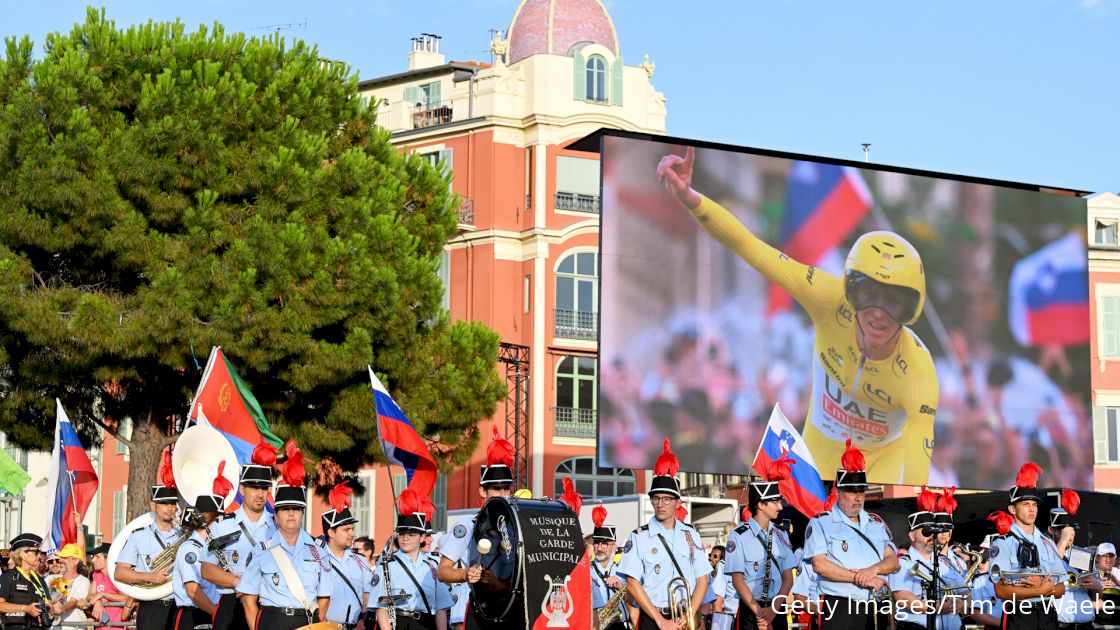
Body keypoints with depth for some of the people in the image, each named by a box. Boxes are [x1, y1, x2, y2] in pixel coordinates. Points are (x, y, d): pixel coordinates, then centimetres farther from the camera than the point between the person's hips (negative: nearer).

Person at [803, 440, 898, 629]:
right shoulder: (821, 523, 2)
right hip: (839, 611, -5)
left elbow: (893, 562, 12)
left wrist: (873, 569, -11)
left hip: (875, 611, 5)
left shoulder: (876, 523, 19)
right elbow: (819, 565, -10)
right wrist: (858, 578, -14)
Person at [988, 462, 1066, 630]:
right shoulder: (1003, 543, -2)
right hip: (1018, 616, -5)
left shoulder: (1047, 544, 14)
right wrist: (1041, 590, -11)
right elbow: (1001, 590, -10)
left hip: (1048, 615, 5)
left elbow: (1061, 589, 12)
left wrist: (1043, 584, -8)